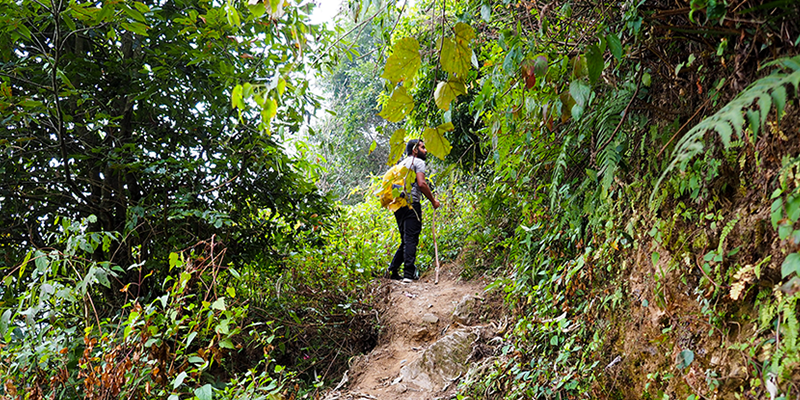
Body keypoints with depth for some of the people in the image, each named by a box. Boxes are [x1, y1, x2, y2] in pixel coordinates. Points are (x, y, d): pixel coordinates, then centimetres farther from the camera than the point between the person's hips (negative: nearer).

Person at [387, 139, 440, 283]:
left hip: (398, 205, 8)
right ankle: (408, 274, -15)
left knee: (406, 239, 15)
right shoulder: (418, 162, -1)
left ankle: (393, 270, 9)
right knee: (411, 239, -9)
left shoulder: (401, 163, 25)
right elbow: (421, 184, -14)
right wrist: (433, 200, -6)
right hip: (411, 204, -8)